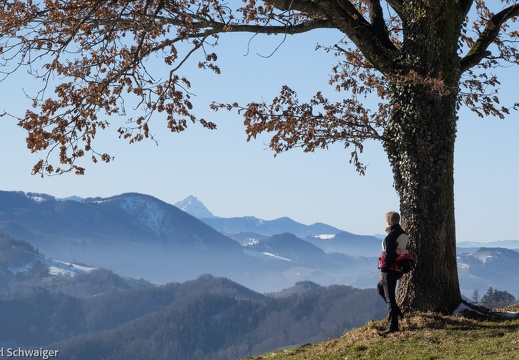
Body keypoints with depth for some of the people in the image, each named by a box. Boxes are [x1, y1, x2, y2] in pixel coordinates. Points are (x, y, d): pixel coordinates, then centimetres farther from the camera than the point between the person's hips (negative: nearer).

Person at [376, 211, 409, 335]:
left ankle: (393, 327, -3)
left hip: (391, 270, -10)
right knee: (380, 288, 27)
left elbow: (389, 254, -21)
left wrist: (383, 271, -17)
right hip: (399, 269, 10)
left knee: (389, 297, -4)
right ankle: (396, 311, 23)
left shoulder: (392, 235, -18)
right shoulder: (403, 234, 11)